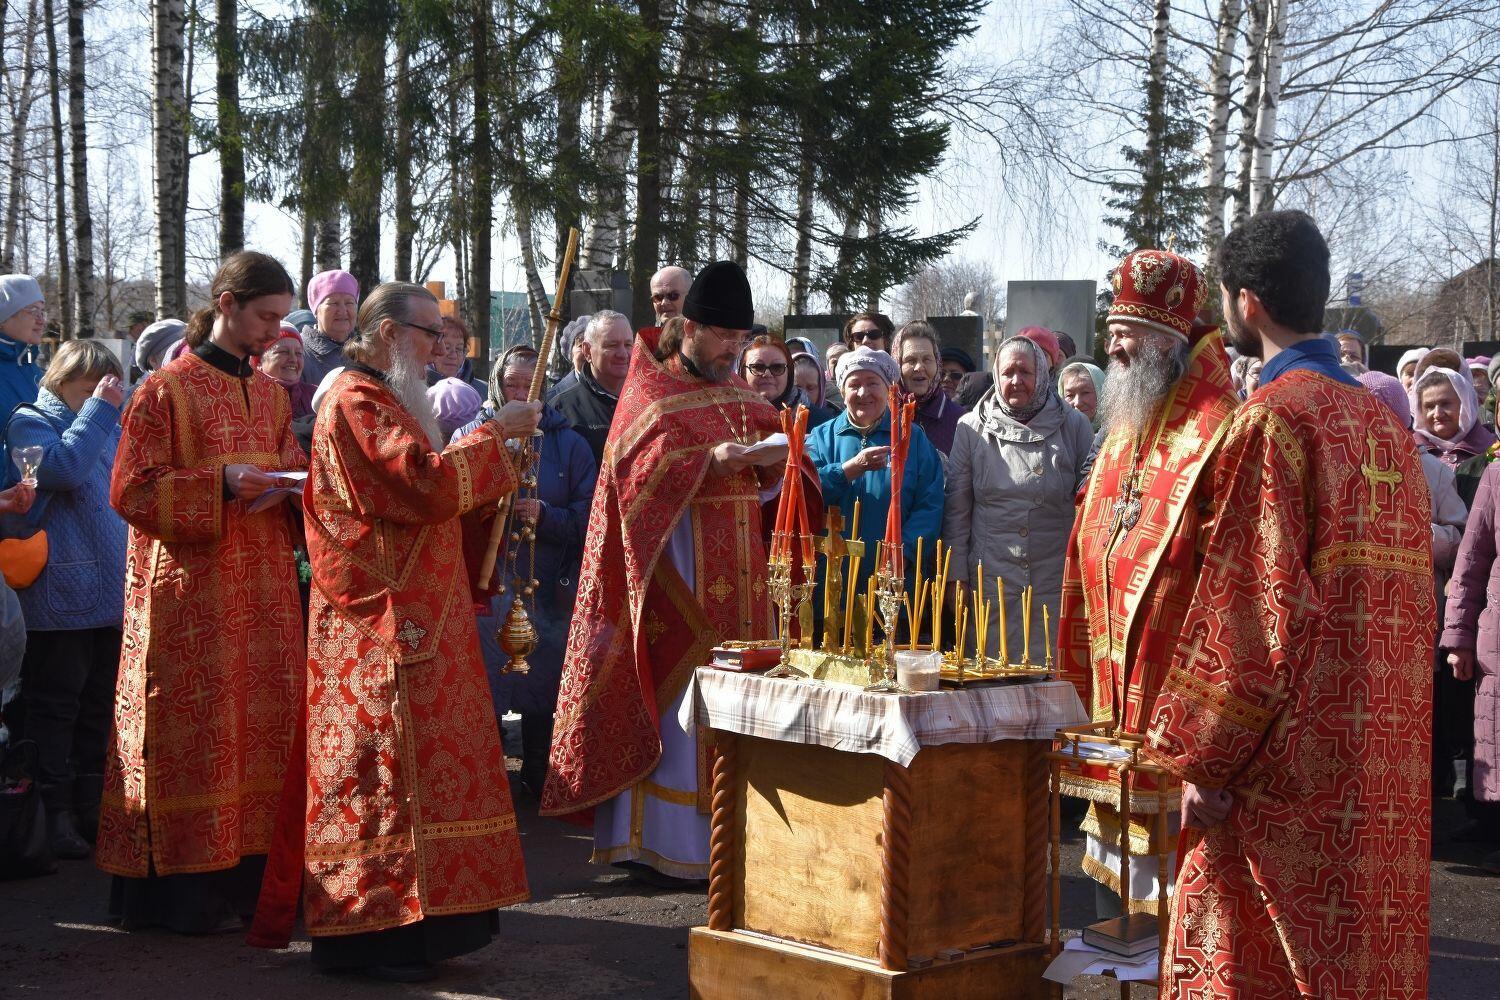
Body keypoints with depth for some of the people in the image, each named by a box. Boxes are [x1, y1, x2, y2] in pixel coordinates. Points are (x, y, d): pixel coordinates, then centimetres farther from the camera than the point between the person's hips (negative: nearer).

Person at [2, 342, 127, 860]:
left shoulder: (107, 425, 19)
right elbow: (65, 468, -21)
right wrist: (98, 409, -14)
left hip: (111, 591, 8)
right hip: (63, 596, -7)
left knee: (101, 701, 12)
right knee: (56, 701, -2)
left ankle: (90, 806, 21)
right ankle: (53, 812, 3)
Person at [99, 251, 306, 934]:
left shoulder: (271, 395, 14)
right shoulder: (167, 389, -6)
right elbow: (130, 491, -10)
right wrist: (221, 485, -19)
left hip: (263, 588, 6)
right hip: (192, 589, -6)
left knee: (264, 723, 5)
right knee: (196, 730, -3)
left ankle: (250, 872, 14)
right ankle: (185, 893, 5)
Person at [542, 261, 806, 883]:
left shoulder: (740, 396, 17)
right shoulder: (650, 394, -3)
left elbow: (766, 480, 16)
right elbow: (641, 468, -16)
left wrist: (769, 459, -6)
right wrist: (709, 460, -28)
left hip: (735, 565, 7)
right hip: (677, 563, -7)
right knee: (675, 702, -8)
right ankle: (659, 845, -2)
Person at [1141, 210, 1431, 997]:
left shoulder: (1272, 419, -13)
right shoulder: (1385, 422, 12)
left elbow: (1252, 606, -18)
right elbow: (1410, 593, 16)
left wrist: (1201, 761, -12)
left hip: (1293, 757, -8)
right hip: (1385, 758, 8)